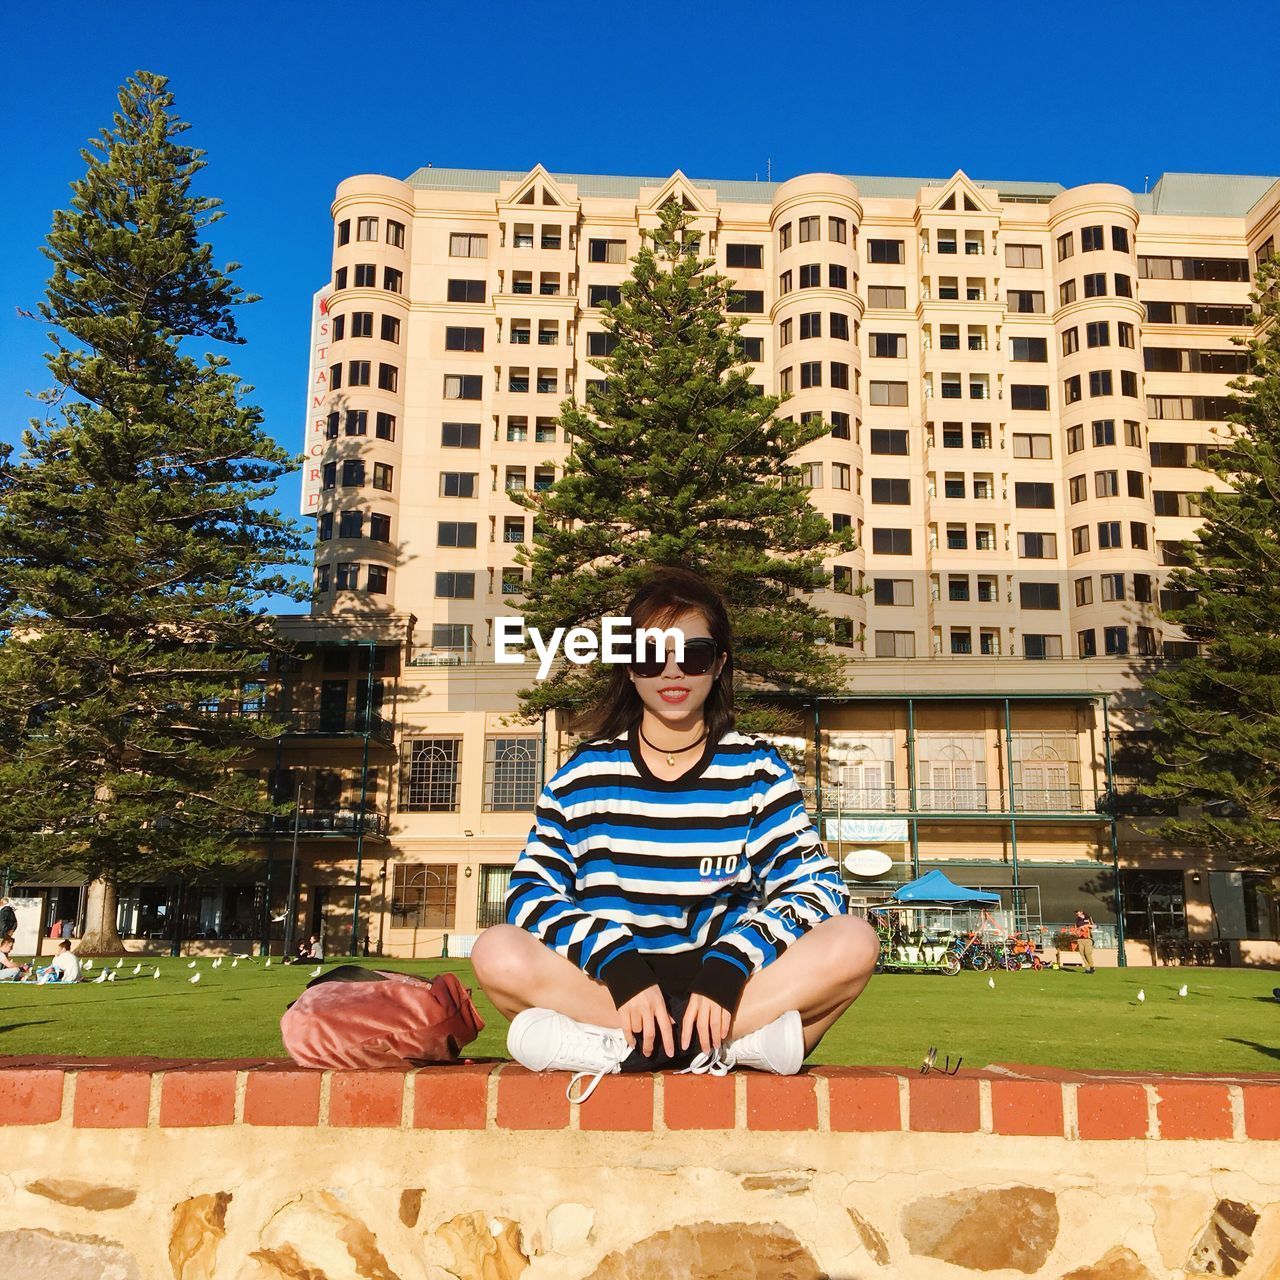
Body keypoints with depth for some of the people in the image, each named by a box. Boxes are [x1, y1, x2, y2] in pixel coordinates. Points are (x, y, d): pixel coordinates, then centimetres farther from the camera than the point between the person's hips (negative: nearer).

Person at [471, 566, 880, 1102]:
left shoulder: (756, 769, 5)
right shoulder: (585, 773, 5)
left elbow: (815, 886, -5)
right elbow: (530, 892, -5)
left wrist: (727, 969, -22)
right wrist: (620, 967, -23)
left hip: (727, 986, 0)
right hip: (610, 985, 0)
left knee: (853, 942, -25)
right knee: (498, 952, -27)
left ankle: (614, 1047, -26)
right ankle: (745, 1040, -26)